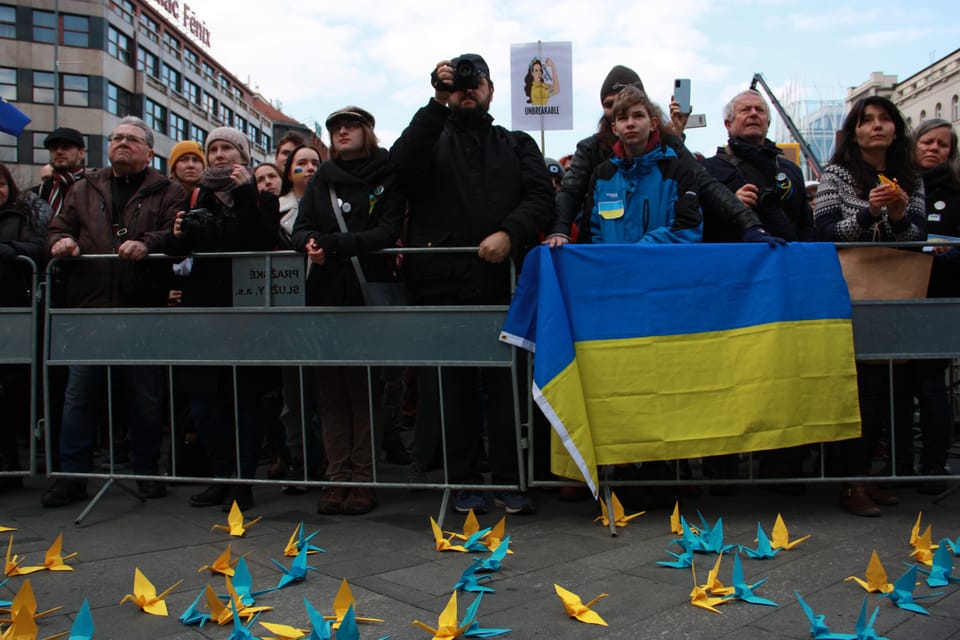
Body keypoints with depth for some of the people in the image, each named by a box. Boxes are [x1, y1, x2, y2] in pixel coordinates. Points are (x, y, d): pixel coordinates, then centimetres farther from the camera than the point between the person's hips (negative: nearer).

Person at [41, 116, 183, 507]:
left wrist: (147, 244, -25)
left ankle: (146, 471, 19)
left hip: (144, 310, -3)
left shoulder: (166, 192, 6)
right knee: (80, 394, 4)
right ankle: (72, 476, 13)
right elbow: (59, 226, 18)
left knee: (146, 396, 5)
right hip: (90, 307, 3)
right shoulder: (84, 190, 18)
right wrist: (61, 241, -4)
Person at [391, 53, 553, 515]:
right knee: (454, 386, 4)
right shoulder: (432, 140, 17)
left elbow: (542, 195, 5)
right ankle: (464, 481, 14)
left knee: (506, 384, -2)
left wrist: (509, 234, -13)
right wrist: (438, 103, -6)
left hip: (502, 282, 0)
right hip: (443, 283, 0)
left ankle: (509, 481, 8)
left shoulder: (517, 144, 20)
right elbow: (403, 164, -6)